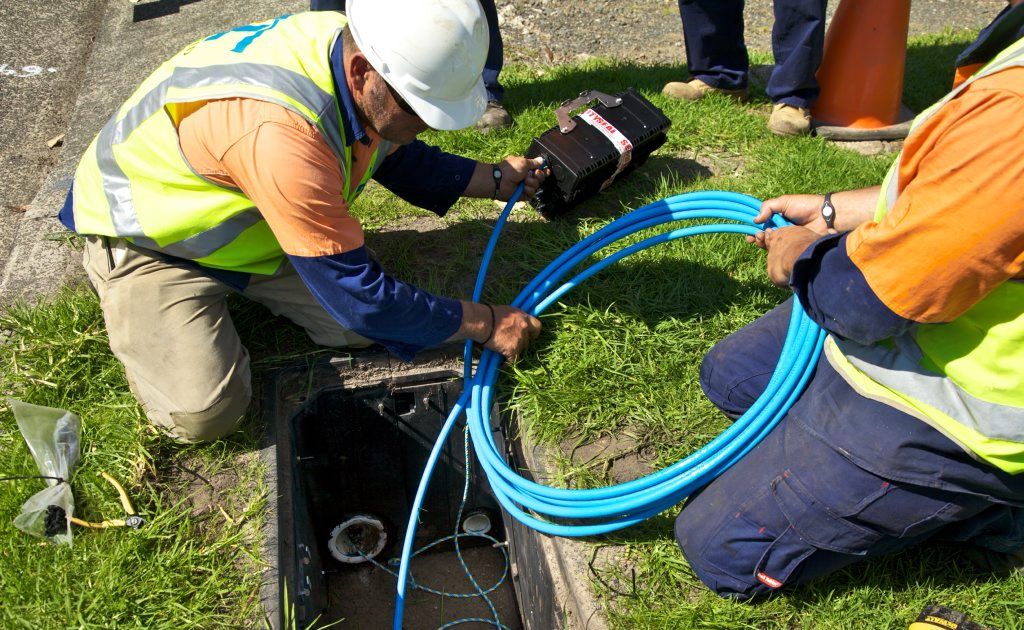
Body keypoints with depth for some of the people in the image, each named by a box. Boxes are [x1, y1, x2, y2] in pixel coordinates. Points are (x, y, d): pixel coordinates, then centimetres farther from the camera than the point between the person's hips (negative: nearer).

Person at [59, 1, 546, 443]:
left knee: (362, 330, -8)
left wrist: (494, 179, -6)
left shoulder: (355, 50, -17)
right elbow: (360, 298, -33)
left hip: (241, 216, 7)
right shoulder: (282, 132, -42)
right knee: (204, 414, -18)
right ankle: (127, 297, 11)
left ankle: (230, 282, 15)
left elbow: (397, 156, 6)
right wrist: (485, 323, -22)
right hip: (145, 237, -6)